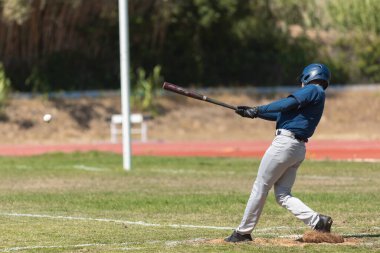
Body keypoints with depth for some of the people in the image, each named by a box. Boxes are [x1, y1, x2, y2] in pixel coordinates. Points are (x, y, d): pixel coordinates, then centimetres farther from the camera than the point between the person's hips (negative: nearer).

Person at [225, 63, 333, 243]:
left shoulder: (313, 90, -3)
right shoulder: (315, 97, 24)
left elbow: (288, 103, -15)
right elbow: (282, 114, 24)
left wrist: (258, 110, -7)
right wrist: (254, 112, 21)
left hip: (285, 143, -9)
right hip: (298, 149, 9)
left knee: (260, 187, -1)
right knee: (283, 195, 5)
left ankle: (243, 232, 5)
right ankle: (317, 221, -10)